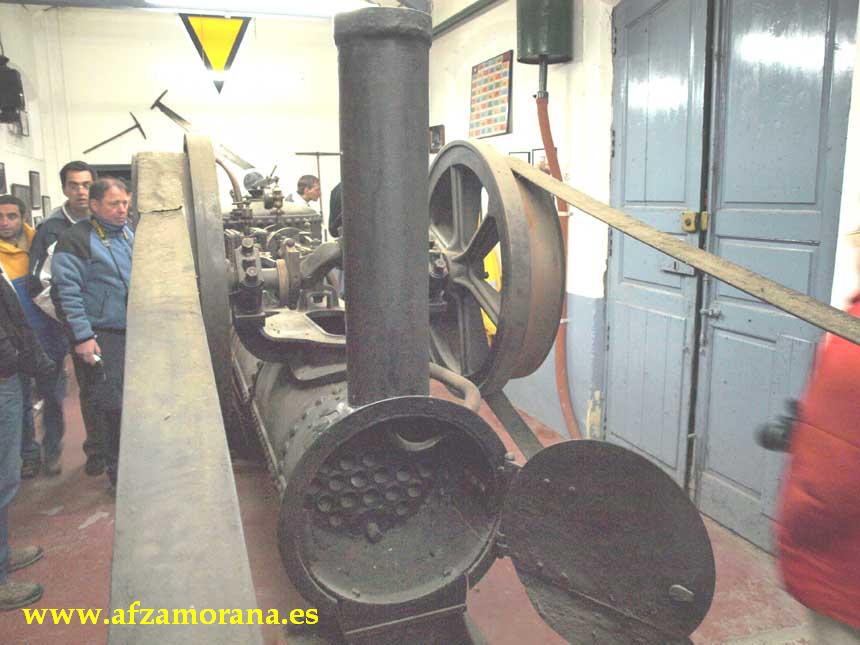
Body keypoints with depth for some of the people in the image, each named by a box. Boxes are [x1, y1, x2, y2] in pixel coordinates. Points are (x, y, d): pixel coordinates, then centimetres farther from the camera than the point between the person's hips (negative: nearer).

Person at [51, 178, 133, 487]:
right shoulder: (77, 239, -9)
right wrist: (82, 336, -19)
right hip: (100, 337, -7)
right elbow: (67, 292, -14)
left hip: (133, 334, 7)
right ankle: (118, 472, 9)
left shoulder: (129, 235, 13)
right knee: (110, 407, -3)